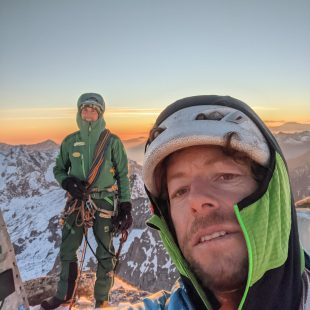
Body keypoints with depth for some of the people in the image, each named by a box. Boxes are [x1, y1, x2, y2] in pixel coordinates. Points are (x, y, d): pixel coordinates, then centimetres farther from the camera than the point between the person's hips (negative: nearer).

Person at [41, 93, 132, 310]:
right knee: (67, 249, 11)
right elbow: (59, 169, 12)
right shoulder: (70, 142, 2)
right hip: (77, 202, 3)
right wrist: (68, 182, -10)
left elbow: (123, 175, -1)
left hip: (104, 202, -2)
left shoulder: (112, 141, -5)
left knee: (105, 253, 8)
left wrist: (126, 206, -6)